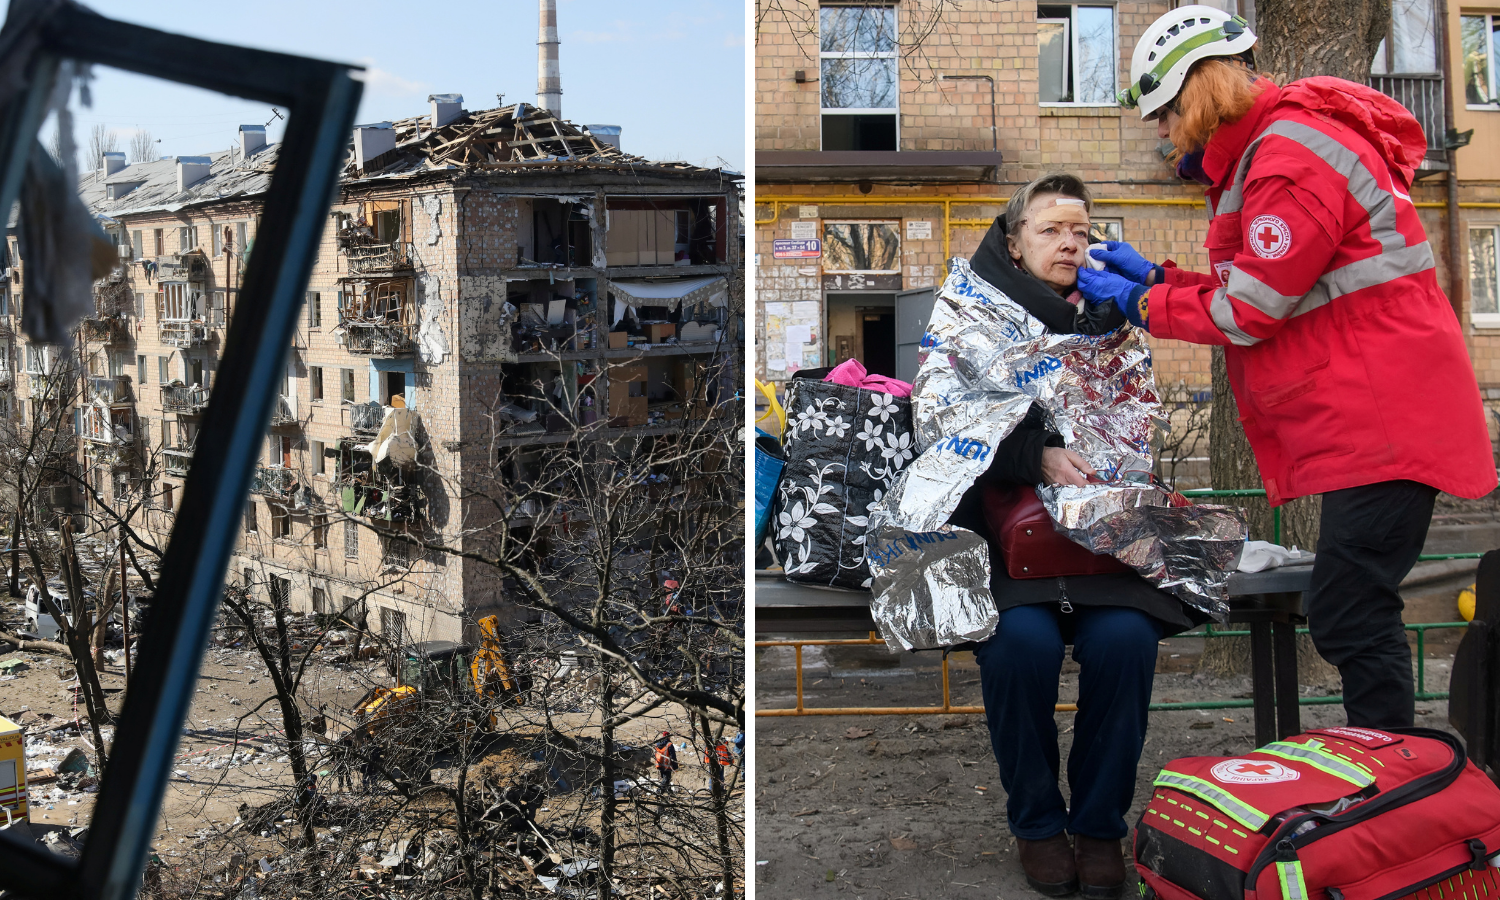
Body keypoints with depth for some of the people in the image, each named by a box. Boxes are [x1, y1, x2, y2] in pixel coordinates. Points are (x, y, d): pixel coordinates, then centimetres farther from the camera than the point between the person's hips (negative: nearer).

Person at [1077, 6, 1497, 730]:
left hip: (1383, 418, -11)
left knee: (1346, 617, -11)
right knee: (1353, 616, 12)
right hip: (1358, 419, 11)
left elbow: (1251, 310, -16)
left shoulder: (1291, 159, -16)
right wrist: (1154, 277, 12)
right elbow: (1260, 295, 18)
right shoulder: (1263, 150, 18)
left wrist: (1137, 304, -4)